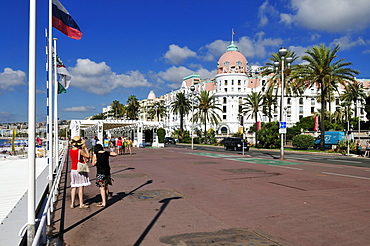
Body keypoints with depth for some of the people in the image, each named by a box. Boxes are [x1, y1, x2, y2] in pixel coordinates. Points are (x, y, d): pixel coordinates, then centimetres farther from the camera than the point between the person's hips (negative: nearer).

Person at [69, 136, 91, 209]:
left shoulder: (70, 150, 3)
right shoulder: (80, 151, -16)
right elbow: (88, 156, -5)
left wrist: (81, 148, 13)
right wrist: (85, 148, 2)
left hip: (73, 169, 6)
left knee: (73, 187, 12)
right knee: (81, 187, 1)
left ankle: (72, 204, 14)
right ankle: (81, 204, 7)